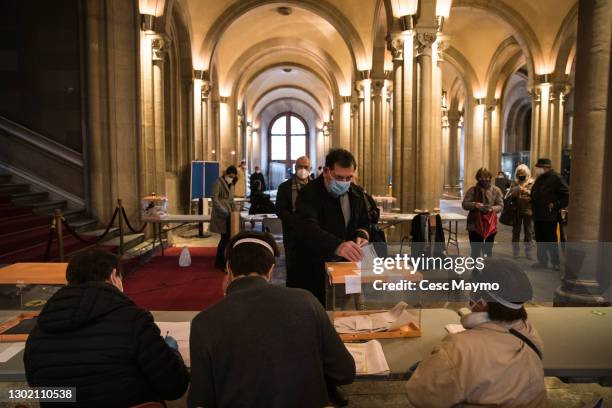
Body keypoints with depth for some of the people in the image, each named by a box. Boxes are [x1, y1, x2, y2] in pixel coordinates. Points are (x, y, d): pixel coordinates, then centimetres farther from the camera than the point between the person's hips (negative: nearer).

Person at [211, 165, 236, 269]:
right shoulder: (218, 182, -7)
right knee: (225, 237, -8)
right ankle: (219, 263, 3)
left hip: (228, 215, 8)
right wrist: (223, 211, -21)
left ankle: (220, 262, 16)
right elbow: (214, 198, -14)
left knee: (227, 237, 6)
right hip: (221, 215, -8)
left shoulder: (232, 184, 18)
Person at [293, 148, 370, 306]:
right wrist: (337, 246, -51)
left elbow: (364, 222, 16)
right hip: (312, 271, -5)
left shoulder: (356, 194, 3)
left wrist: (362, 235, -9)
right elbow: (307, 228, -35)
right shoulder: (309, 194, -18)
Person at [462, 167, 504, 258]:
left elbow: (500, 205, 1)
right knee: (475, 251, 4)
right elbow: (464, 204, -2)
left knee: (488, 251, 10)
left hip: (490, 225, 1)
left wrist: (492, 208, -20)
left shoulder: (496, 190, 2)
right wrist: (474, 204, -22)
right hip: (474, 224, -1)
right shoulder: (472, 190, 0)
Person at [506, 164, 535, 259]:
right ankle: (515, 252, 14)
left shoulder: (532, 183, 2)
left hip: (528, 211, -1)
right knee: (516, 231, 6)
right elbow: (508, 196, 3)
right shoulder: (514, 184, 7)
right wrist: (514, 193, -15)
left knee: (528, 232, 4)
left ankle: (528, 252, 13)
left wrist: (528, 192, -20)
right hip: (516, 211, 2)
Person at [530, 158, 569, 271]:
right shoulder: (540, 178, 13)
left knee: (551, 240, -1)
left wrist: (556, 205, -18)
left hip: (549, 216, -8)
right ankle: (542, 261, 24)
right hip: (538, 216, 8)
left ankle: (556, 263, 11)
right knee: (540, 240, 13)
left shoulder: (556, 178, -12)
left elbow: (567, 196, -14)